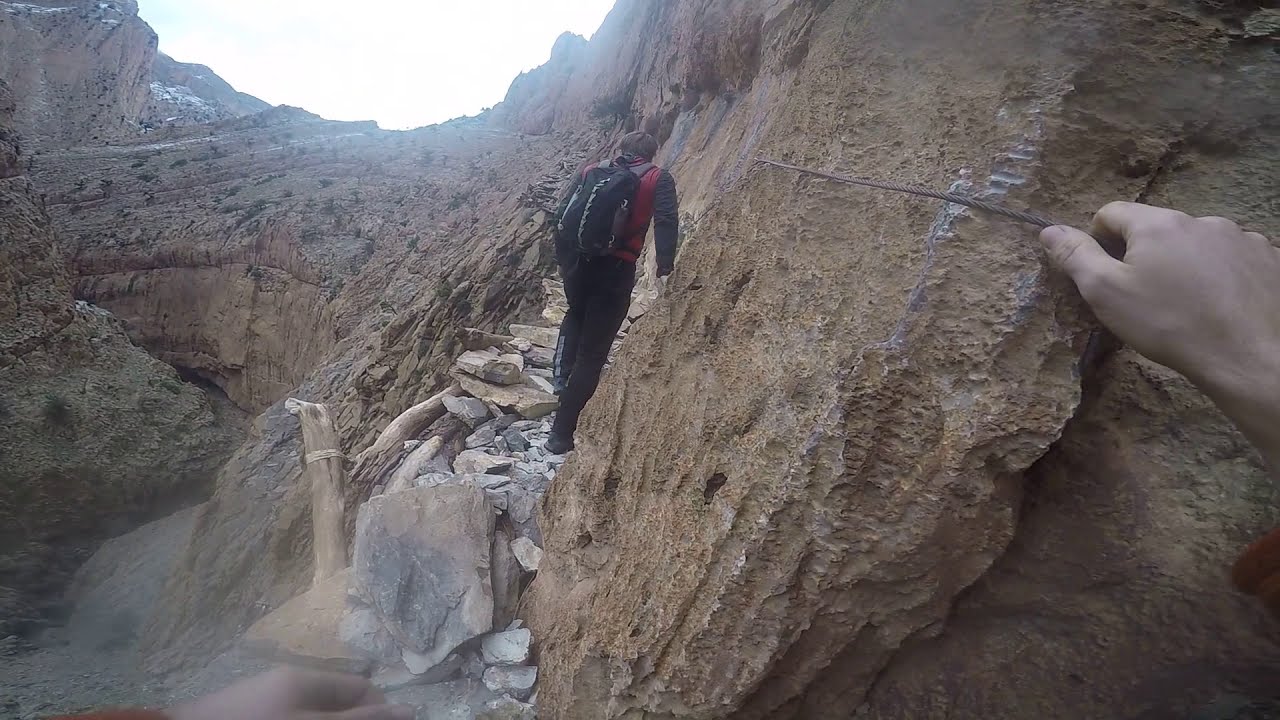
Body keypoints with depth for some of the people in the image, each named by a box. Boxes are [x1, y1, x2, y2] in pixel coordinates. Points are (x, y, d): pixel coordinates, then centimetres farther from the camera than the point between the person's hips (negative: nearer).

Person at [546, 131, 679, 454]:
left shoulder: (591, 172, 13)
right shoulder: (658, 179, 5)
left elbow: (562, 215, 11)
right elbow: (666, 219, -13)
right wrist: (665, 263, -14)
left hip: (578, 264, 4)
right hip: (616, 272, -3)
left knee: (576, 315, 37)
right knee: (592, 353, 4)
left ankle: (562, 375, 19)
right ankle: (562, 433, 4)